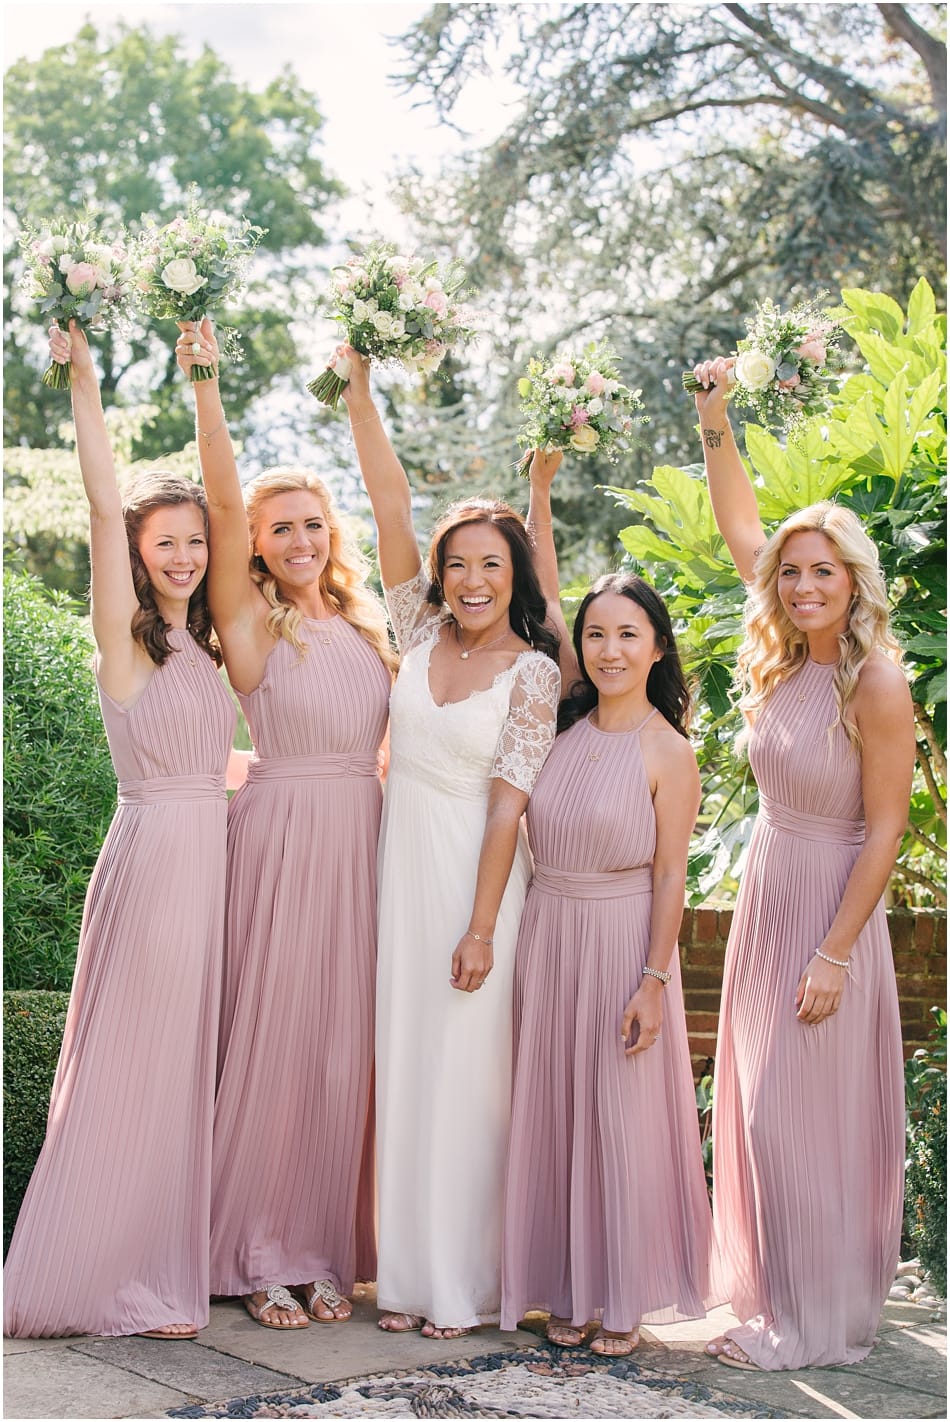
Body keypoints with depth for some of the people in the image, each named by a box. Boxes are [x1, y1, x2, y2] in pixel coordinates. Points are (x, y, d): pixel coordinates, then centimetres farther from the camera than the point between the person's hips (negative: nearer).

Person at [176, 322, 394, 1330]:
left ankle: (324, 1250, 18)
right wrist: (204, 381, -17)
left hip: (362, 841, 5)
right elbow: (222, 501, -12)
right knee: (270, 1036, -1)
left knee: (344, 1043, 7)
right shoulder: (252, 621, -4)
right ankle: (259, 1256, 11)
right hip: (280, 839, -5)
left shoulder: (367, 625, 13)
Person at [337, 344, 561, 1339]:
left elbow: (507, 802, -11)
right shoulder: (421, 632, 4)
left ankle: (463, 1282, 12)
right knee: (403, 1062, 7)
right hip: (400, 863, 4)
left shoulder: (533, 672, -7)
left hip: (473, 874, -4)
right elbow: (391, 505, -2)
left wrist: (482, 928, -14)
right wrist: (358, 384, -8)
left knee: (463, 1071, 0)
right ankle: (408, 1271, 17)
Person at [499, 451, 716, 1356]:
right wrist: (540, 492, 1)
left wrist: (653, 981, -12)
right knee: (551, 1109, 9)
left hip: (622, 935, -5)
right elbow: (543, 601, 5)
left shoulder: (668, 753, -9)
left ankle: (624, 1297, 16)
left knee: (620, 1114, 2)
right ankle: (568, 1289, 22)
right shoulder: (570, 714, 3)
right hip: (545, 931, 5)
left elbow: (670, 877, -9)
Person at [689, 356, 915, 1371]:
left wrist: (834, 955, -18)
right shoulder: (782, 659, 2)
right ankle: (779, 1293, 29)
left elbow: (884, 830, -16)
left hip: (830, 912, -7)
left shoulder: (876, 688, -17)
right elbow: (740, 528, 11)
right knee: (759, 1113, 14)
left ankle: (817, 1323, 14)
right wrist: (715, 424, 3)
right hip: (763, 899, 7)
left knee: (806, 1119, 0)